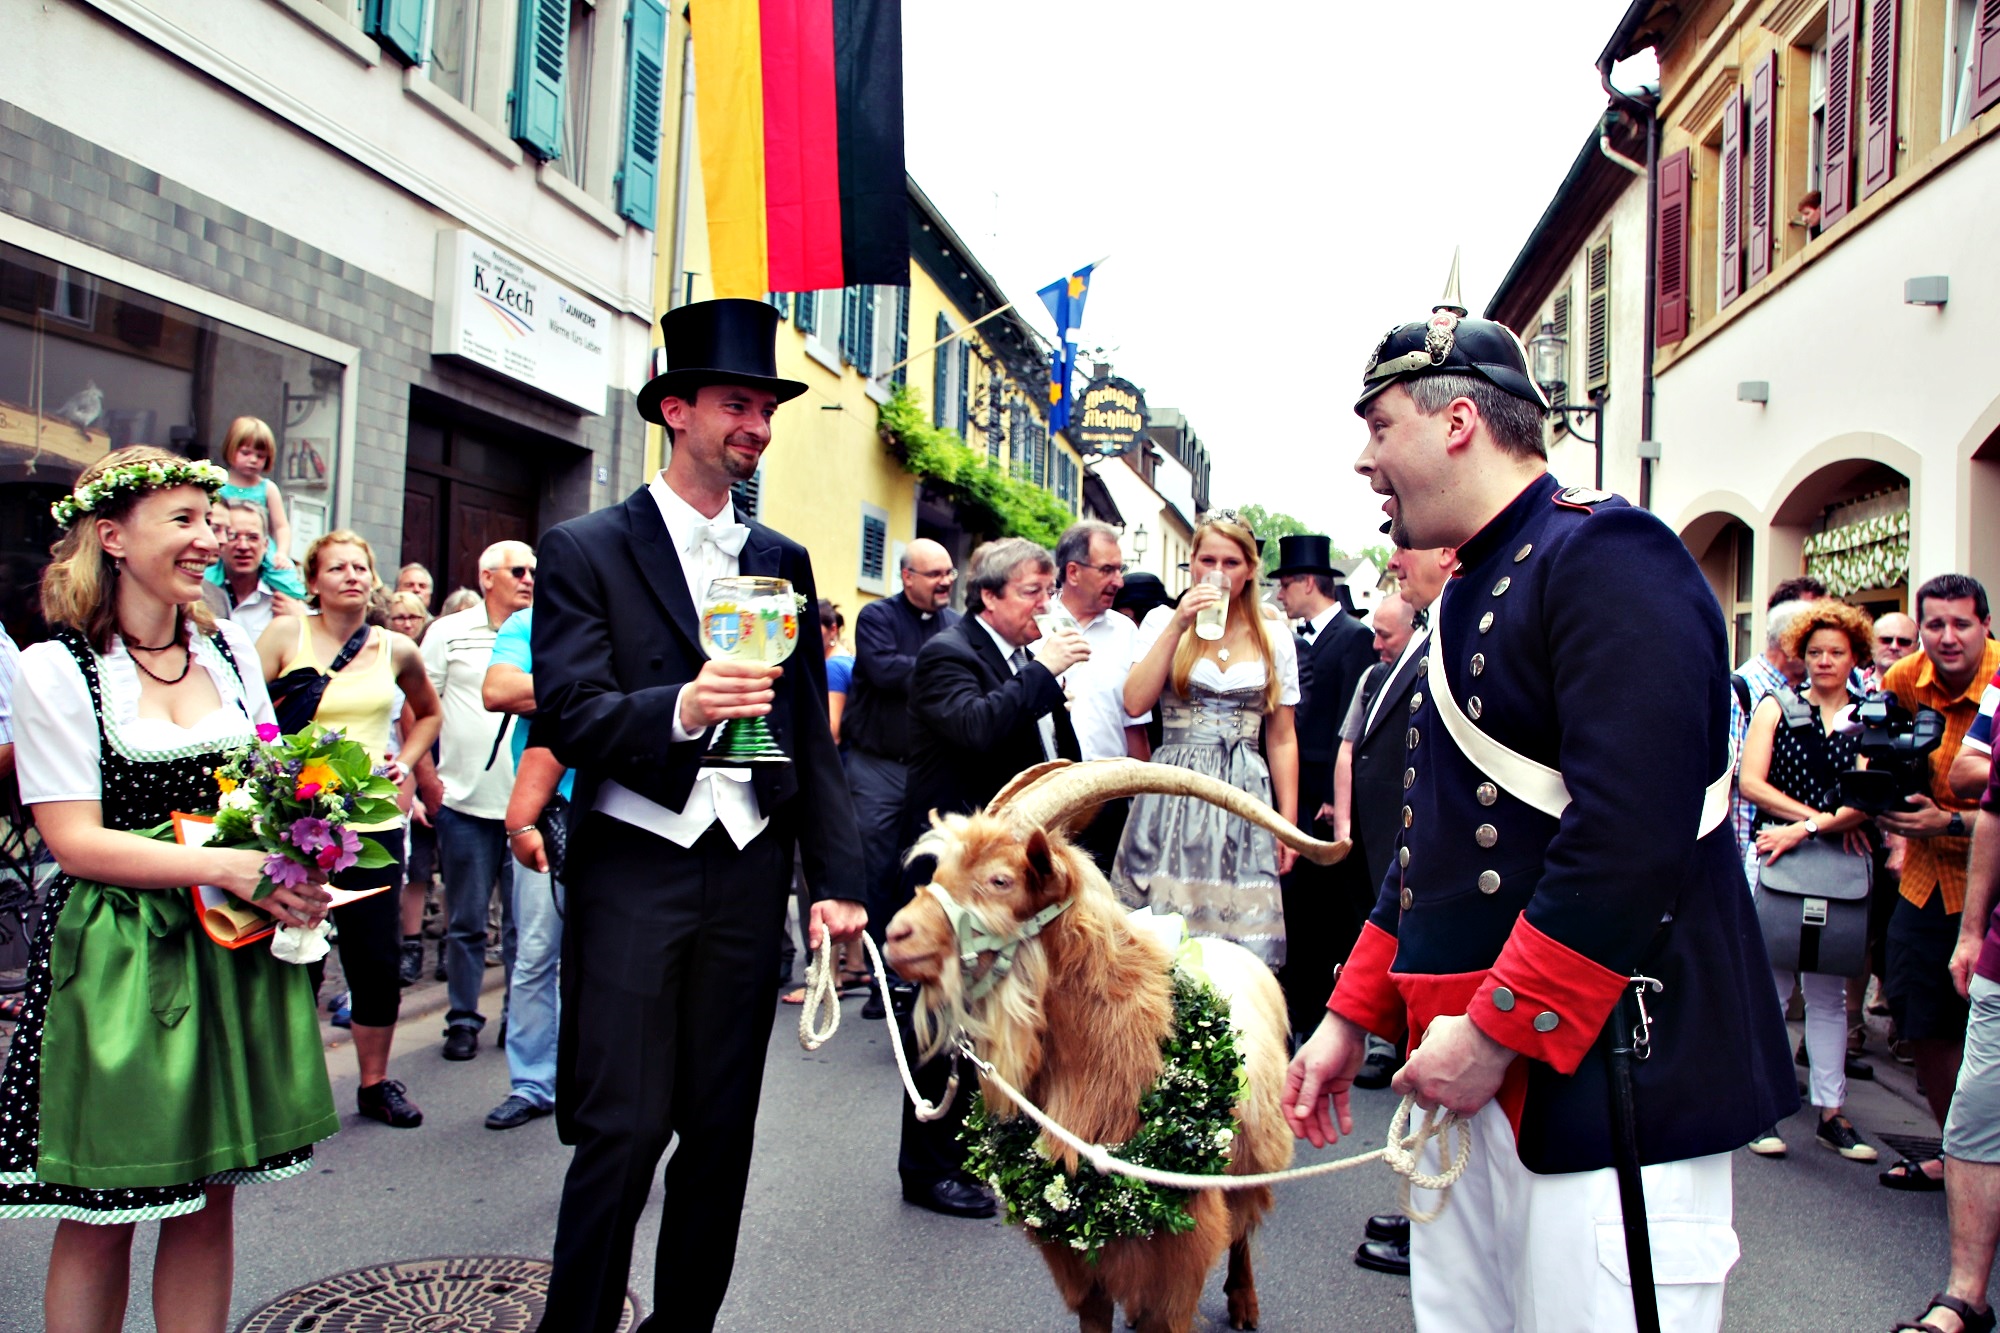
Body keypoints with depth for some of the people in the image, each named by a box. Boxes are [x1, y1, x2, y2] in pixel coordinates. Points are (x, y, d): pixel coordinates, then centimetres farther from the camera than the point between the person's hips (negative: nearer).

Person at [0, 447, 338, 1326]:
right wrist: (224, 866, -20)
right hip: (116, 957, -4)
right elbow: (75, 841, -12)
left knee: (210, 1197, 11)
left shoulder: (231, 651, 8)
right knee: (100, 1213, 7)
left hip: (236, 950, 4)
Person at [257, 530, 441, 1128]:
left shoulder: (396, 649, 7)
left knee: (379, 960, 6)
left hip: (374, 821, 3)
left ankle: (375, 1082, 24)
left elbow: (428, 713, 25)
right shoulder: (286, 635, -2)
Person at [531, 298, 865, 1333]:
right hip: (634, 870, -4)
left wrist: (836, 880, 6)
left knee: (723, 1129, 11)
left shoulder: (783, 562, 12)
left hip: (750, 871, 4)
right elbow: (567, 716, -10)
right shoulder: (586, 549, 0)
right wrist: (679, 708, -28)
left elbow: (812, 737, 11)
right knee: (623, 1130, -2)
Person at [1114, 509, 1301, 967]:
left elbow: (1282, 739, 10)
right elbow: (1134, 702, -10)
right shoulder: (1164, 621, 4)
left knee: (1242, 942, 0)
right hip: (1174, 796, -1)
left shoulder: (1274, 637, 8)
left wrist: (1289, 824, 7)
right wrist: (1178, 628, -12)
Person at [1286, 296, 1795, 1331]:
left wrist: (1499, 1031, -20)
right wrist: (1351, 1016, 17)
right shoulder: (1469, 598, 16)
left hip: (1605, 1082, -9)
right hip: (1472, 1066, 9)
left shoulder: (1608, 557, -13)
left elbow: (1632, 836, -24)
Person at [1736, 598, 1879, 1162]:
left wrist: (1806, 829, -16)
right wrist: (1826, 817, -11)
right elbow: (1751, 783, -5)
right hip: (1776, 861, -2)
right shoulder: (1777, 707, 6)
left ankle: (1831, 1111, 16)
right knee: (1771, 984, -1)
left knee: (1829, 992, 9)